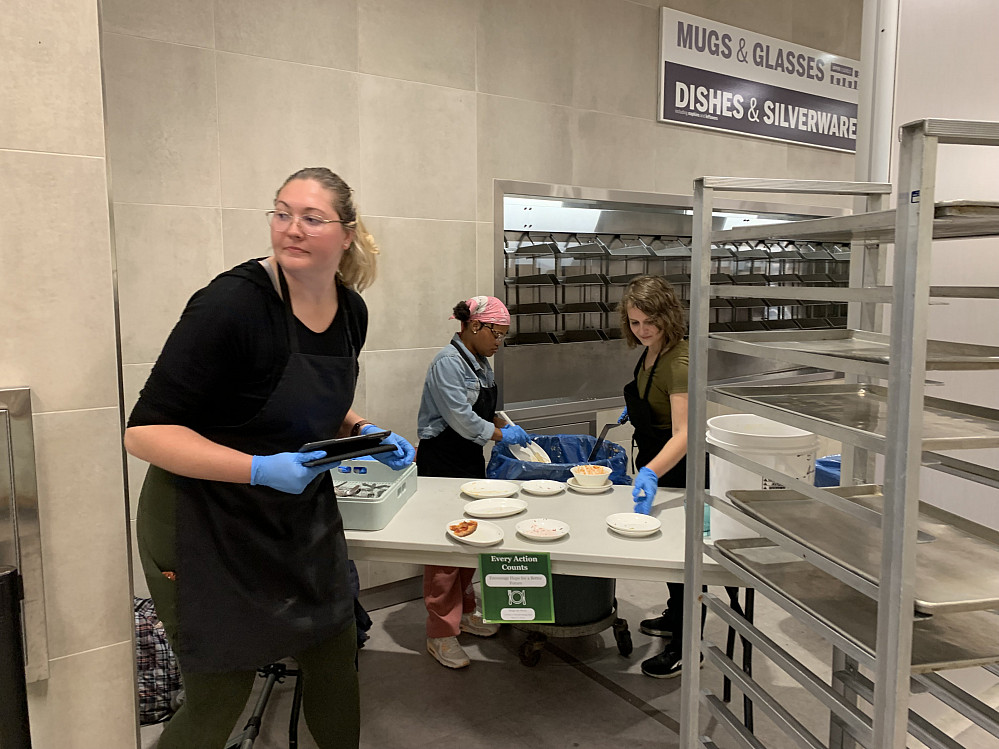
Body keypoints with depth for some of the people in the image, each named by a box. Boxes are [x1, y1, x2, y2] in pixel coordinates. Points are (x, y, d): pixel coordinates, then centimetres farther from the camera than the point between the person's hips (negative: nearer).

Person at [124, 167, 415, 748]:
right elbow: (145, 432, -22)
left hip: (305, 517, 7)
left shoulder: (351, 310, -2)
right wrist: (261, 469, -33)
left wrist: (364, 433, -5)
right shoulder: (234, 302, -24)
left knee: (336, 656, 18)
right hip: (208, 525, -6)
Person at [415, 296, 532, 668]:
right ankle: (441, 633, 7)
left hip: (471, 459, 9)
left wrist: (507, 425, 4)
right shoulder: (448, 362, -18)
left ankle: (464, 612, 33)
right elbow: (461, 418, -23)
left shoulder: (480, 362, 11)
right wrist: (502, 434, -14)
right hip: (441, 462, -9)